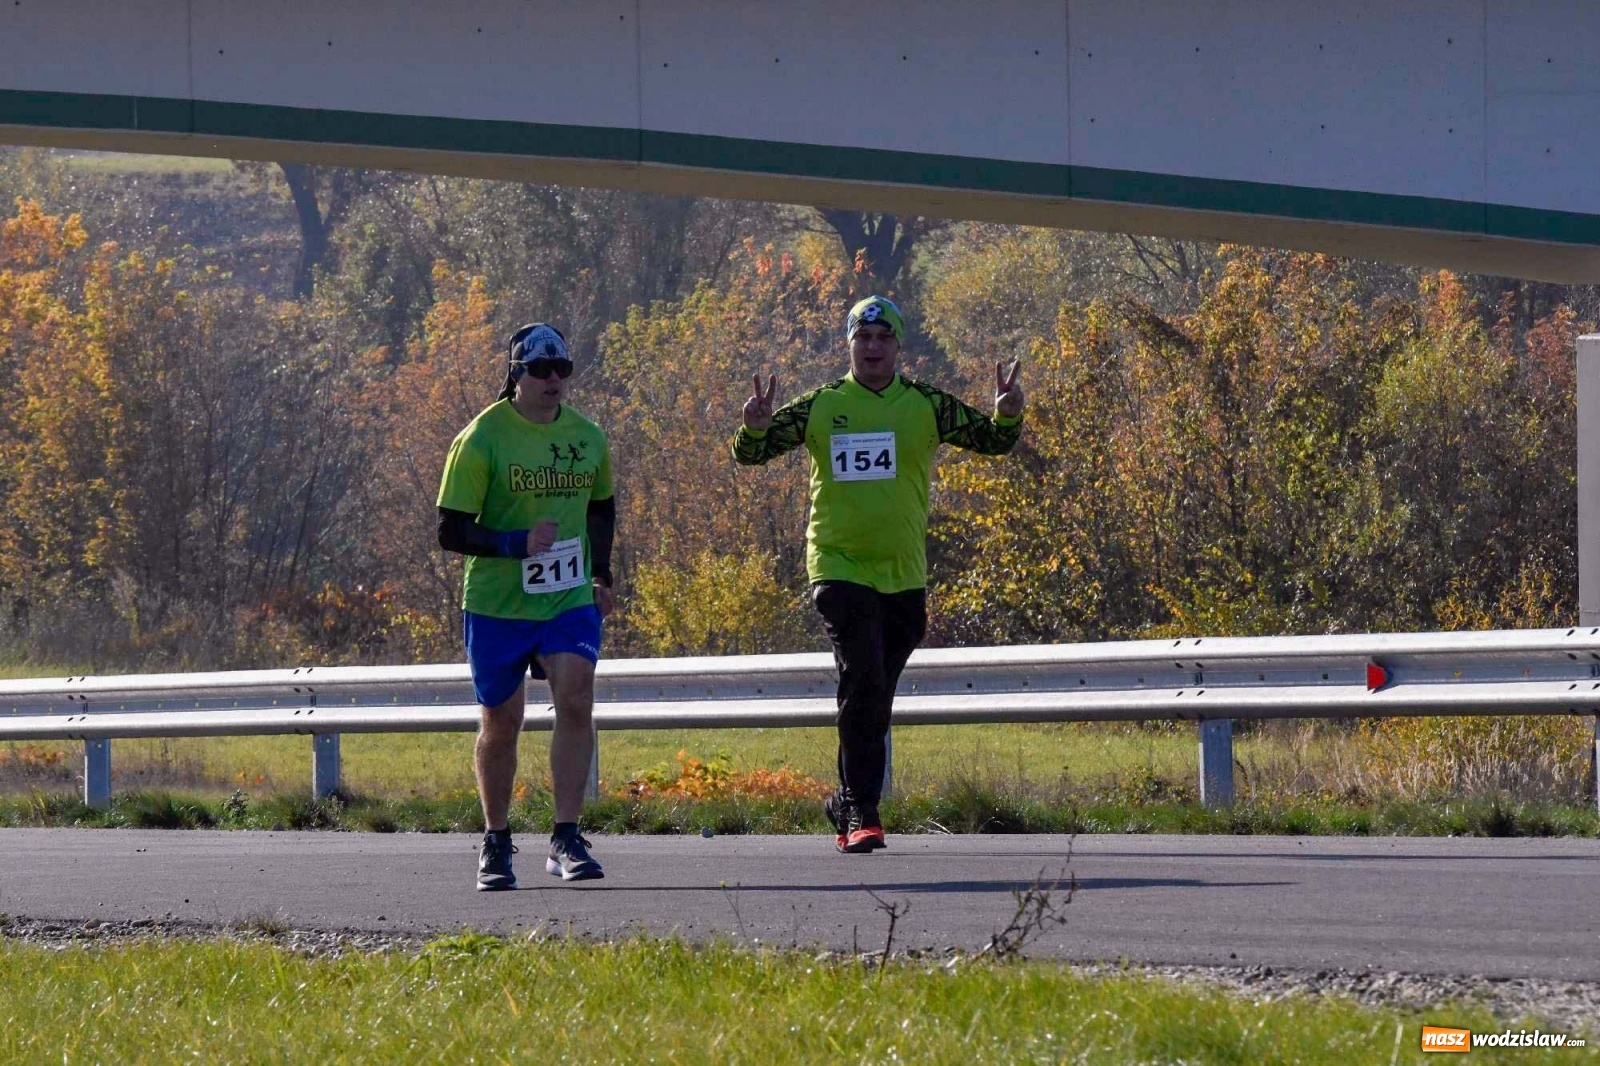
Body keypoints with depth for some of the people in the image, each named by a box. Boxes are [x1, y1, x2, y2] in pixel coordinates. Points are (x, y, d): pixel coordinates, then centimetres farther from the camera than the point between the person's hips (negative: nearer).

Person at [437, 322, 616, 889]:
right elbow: (451, 530, -12)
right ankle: (496, 843, 24)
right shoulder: (482, 439, -10)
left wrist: (601, 575, 14)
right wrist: (518, 544, -23)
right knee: (501, 722, 6)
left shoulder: (587, 437, 5)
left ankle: (566, 841, -15)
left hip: (569, 601, 3)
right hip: (496, 603, -3)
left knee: (576, 699, -17)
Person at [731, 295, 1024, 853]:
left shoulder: (926, 406, 4)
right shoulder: (820, 407, 0)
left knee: (875, 698, 11)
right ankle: (861, 812, -15)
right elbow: (751, 453, 1)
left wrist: (1007, 415, -16)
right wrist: (755, 428, -21)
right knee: (862, 682, -18)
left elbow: (991, 441, 6)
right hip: (839, 567, -3)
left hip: (903, 575, 3)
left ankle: (847, 804, 28)